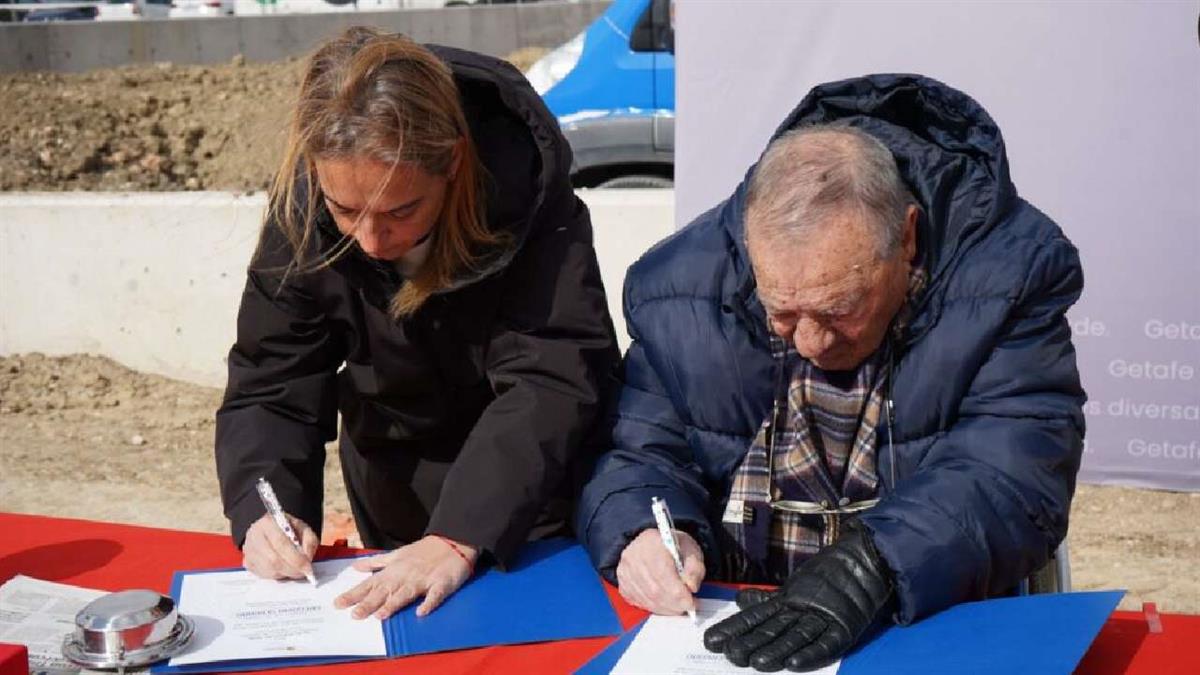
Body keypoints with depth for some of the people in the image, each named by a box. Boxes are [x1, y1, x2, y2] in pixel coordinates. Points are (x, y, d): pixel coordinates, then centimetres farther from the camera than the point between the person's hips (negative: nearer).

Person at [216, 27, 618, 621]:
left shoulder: (521, 181, -32)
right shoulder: (301, 213, -22)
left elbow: (548, 381, -35)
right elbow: (270, 388, -17)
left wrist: (459, 537, -45)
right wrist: (265, 508, -36)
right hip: (397, 478, 2)